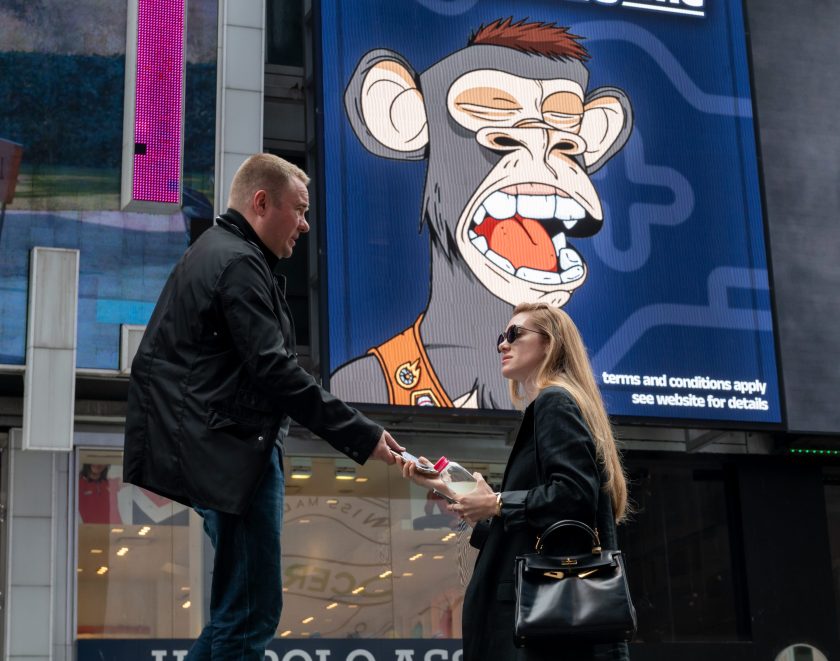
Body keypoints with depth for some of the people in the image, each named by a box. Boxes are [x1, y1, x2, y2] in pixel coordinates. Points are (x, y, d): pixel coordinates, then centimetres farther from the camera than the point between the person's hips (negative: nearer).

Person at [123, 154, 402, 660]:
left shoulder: (219, 253, 19)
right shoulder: (238, 264, -14)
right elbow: (274, 370, -22)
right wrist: (362, 436, -20)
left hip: (224, 448, 11)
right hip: (233, 451, -11)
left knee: (240, 609, 15)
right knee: (251, 615, -7)